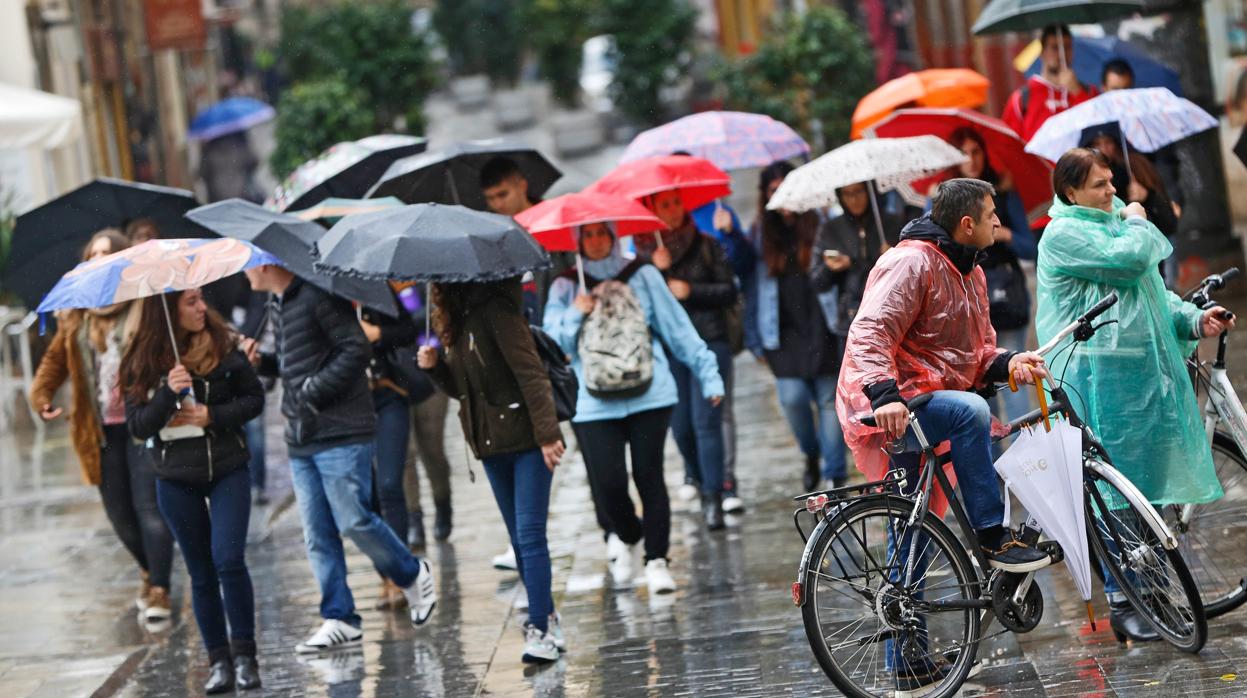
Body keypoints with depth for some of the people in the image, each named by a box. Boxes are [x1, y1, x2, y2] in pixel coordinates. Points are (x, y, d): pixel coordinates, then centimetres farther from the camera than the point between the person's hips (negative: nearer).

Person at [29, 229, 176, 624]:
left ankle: (158, 593, -10)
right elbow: (56, 358, 18)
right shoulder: (75, 318, 11)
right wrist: (41, 395, 2)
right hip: (101, 430, 5)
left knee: (149, 507, -12)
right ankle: (149, 571, 36)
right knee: (119, 514, 11)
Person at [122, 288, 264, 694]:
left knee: (229, 559, -14)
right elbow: (137, 425, -8)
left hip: (227, 469, -1)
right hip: (177, 480, 1)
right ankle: (219, 661, 14)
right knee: (201, 572, 7)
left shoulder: (224, 347, -4)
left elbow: (254, 398, 2)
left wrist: (212, 415, -14)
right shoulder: (144, 362, -4)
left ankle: (244, 654, -4)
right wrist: (168, 393, -25)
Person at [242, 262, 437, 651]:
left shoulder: (316, 296, -11)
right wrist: (262, 362, 8)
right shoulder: (279, 306, 17)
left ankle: (413, 575, 15)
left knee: (353, 520, -9)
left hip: (341, 433, -9)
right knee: (317, 535, 4)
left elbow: (356, 349, -17)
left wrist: (314, 390, -19)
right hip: (301, 441, 9)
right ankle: (340, 621, 6)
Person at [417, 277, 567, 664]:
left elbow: (530, 373, -20)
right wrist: (435, 366, -1)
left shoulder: (495, 311, -14)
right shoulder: (457, 322, 12)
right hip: (494, 445, 9)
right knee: (520, 539, 12)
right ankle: (546, 618, 20)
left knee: (530, 535, -12)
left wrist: (547, 433, -27)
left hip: (528, 441, -9)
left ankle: (541, 631, -15)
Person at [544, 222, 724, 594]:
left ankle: (657, 560, 8)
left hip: (649, 395, 0)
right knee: (608, 482, -9)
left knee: (649, 476, -3)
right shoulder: (565, 288, 8)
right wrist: (575, 316, -14)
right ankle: (624, 535, 21)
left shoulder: (642, 276, 7)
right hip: (593, 405, 0)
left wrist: (708, 372, 5)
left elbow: (677, 326, 7)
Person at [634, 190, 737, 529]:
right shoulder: (645, 253, 6)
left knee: (706, 421, -10)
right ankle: (701, 481, 31)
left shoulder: (706, 246, 4)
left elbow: (729, 291, 1)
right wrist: (656, 270, -16)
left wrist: (690, 290, -10)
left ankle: (713, 499, -10)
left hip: (709, 340, -2)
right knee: (681, 426, 6)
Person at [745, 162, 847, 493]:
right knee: (792, 397, -9)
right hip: (785, 332, 2)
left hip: (822, 327, -2)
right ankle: (811, 453, 19)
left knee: (829, 400, -2)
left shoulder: (820, 224, 3)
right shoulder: (761, 233, 10)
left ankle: (835, 475, 4)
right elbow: (754, 287, 11)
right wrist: (755, 339, 8)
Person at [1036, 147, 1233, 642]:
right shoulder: (1064, 234, -7)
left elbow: (1153, 293, 21)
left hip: (1146, 370, 8)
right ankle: (1121, 603, -3)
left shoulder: (1112, 225, 21)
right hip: (1102, 375, -8)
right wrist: (1138, 223, 1)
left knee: (1148, 485, 10)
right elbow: (1131, 259, -20)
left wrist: (1195, 321, 3)